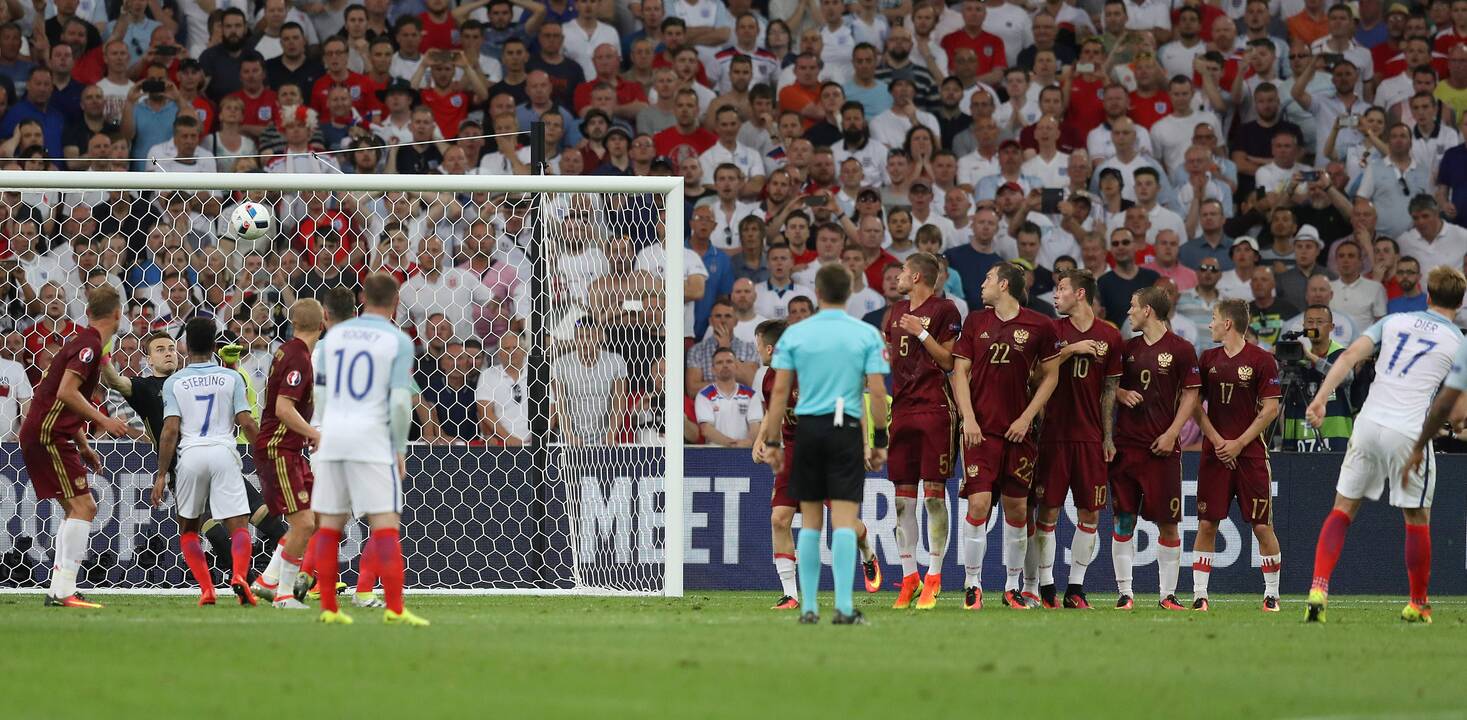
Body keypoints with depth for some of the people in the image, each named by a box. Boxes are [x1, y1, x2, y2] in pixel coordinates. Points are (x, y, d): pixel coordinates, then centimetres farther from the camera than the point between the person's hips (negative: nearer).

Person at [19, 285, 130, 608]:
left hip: (45, 434, 10)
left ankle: (59, 590, 11)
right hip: (48, 434, -10)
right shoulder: (89, 344, -12)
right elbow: (67, 392, -23)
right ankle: (64, 591, -19)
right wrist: (103, 421, -20)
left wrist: (83, 447, 27)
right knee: (81, 506, -13)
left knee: (81, 509, 13)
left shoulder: (83, 342, 19)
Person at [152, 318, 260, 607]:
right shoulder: (231, 378, 5)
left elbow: (170, 431, -3)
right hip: (223, 453, -1)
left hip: (190, 455, 1)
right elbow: (247, 423, 0)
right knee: (239, 527, -3)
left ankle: (207, 590, 4)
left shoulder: (174, 383, 5)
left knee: (188, 529, 17)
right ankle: (239, 575, -31)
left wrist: (161, 475, 0)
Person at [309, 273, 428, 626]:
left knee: (330, 524, 8)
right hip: (372, 438, -4)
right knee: (385, 524, -5)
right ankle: (394, 608, -12)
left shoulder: (334, 335, 9)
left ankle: (328, 608, 7)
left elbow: (321, 394, 13)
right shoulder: (398, 341, -4)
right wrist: (400, 448, 1)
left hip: (332, 438, 4)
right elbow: (400, 401, -10)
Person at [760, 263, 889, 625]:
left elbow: (779, 391, 1)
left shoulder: (794, 334, 2)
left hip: (808, 428, 1)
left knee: (810, 521, 8)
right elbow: (877, 391, -4)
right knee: (844, 521, -3)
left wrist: (771, 441, 6)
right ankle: (844, 606, -11)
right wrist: (879, 440, 5)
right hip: (847, 430, -1)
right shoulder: (867, 335, -1)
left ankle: (808, 607, 8)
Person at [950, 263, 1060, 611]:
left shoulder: (1039, 326, 1)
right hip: (980, 429, 0)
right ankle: (973, 585, -3)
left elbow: (1050, 375, 7)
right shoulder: (975, 322, 7)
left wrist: (1026, 418, -2)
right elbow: (960, 371, 7)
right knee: (978, 504, -11)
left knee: (1017, 510, 4)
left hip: (1017, 431, 0)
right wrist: (968, 419, -4)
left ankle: (1012, 587, 16)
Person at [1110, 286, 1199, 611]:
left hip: (1162, 447, -4)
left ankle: (1168, 594, 5)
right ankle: (1125, 593, 6)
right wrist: (1122, 394, -4)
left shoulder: (1181, 350, -1)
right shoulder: (1128, 348, 12)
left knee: (1167, 523, -2)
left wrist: (1171, 433, -10)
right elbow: (1112, 386, 19)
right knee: (1122, 520, 1)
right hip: (1125, 446, 4)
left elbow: (1190, 395, -1)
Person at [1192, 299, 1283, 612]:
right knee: (1206, 525, -1)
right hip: (1215, 453, 3)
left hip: (1250, 453, -3)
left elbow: (1270, 409, -5)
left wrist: (1239, 443, -10)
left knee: (1262, 526, -2)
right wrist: (1216, 440, -5)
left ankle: (1272, 595, 10)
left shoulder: (1261, 360, -3)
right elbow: (1196, 406, 9)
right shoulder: (1208, 359, 9)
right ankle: (1199, 595, 2)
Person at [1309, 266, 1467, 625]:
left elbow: (1351, 355, -2)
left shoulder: (1394, 322, 12)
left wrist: (1321, 397, -10)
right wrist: (1419, 450, -1)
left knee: (1343, 509, 10)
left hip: (1369, 423, 3)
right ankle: (1418, 605, 23)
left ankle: (1318, 589, -7)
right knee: (1417, 520, 14)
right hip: (1408, 432, -3)